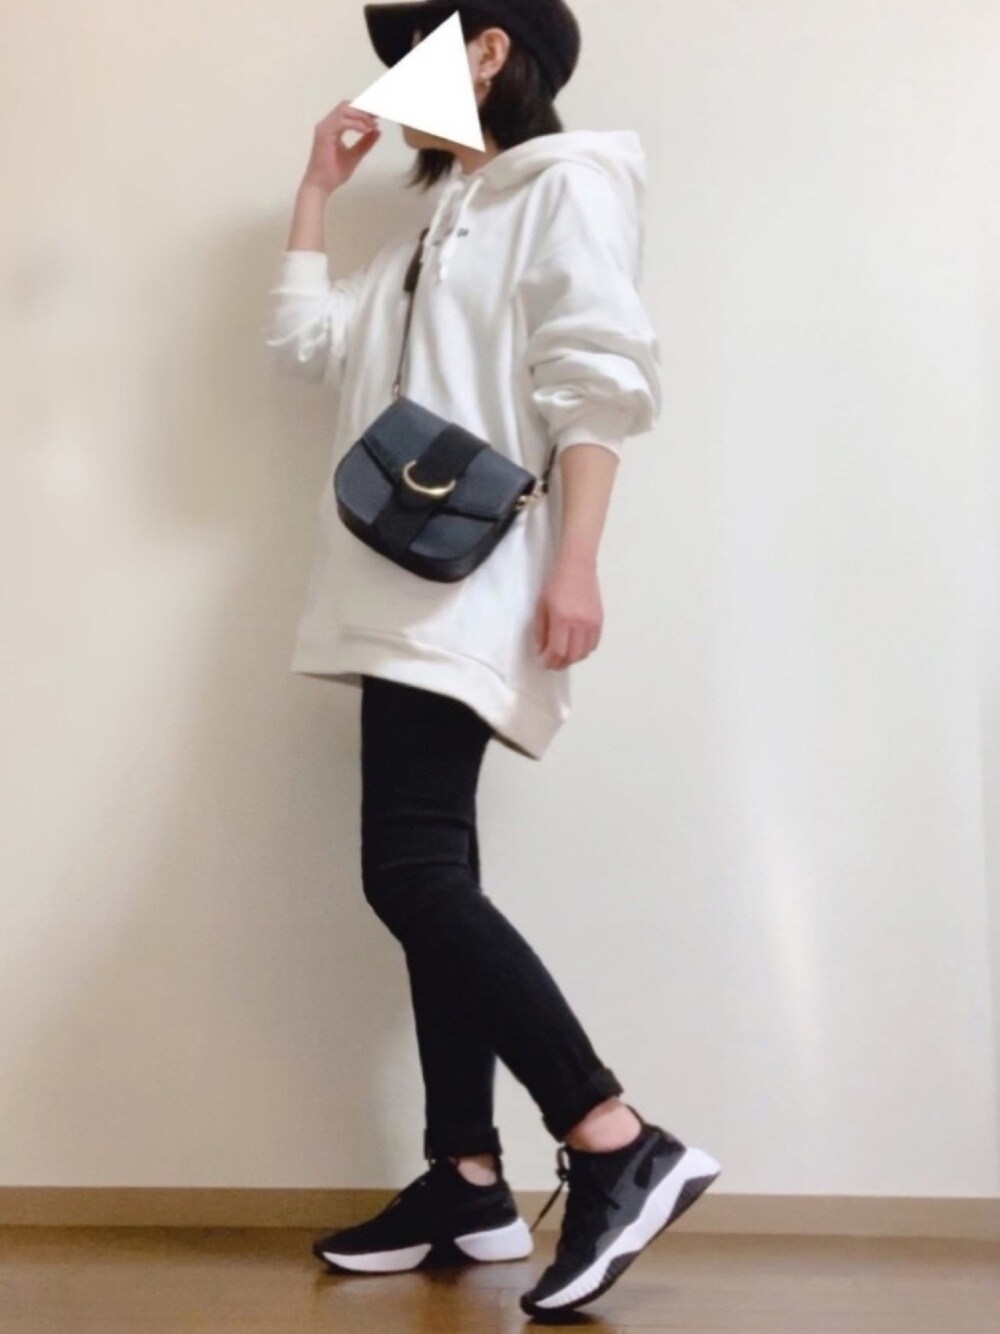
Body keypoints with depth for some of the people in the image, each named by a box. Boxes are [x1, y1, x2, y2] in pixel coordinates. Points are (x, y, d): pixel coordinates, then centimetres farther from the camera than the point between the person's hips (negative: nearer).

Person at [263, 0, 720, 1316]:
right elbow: (304, 339, 28)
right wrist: (320, 183, 27)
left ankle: (623, 1148, -18)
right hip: (410, 596, 9)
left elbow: (599, 377, -12)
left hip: (473, 593, -9)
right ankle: (468, 1182, 8)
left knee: (413, 876, -19)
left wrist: (575, 562, -22)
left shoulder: (566, 181, 0)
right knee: (431, 881, 4)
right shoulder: (438, 229, 26)